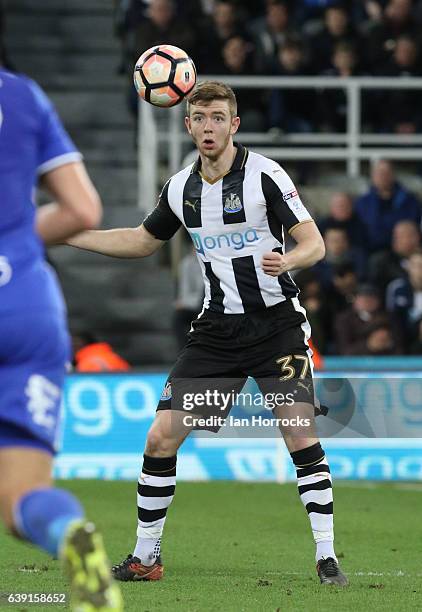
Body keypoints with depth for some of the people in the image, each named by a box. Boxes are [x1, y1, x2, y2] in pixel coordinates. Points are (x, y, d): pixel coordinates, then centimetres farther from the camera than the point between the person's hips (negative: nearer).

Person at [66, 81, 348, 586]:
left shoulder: (265, 175, -10)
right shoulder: (180, 189, 5)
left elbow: (314, 243, -11)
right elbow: (142, 241, 23)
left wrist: (288, 260, -34)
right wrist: (65, 235, 18)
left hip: (277, 325, -4)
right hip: (216, 331, 4)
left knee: (301, 436, -15)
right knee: (161, 438, -3)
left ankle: (326, 557, -4)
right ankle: (145, 557, 10)